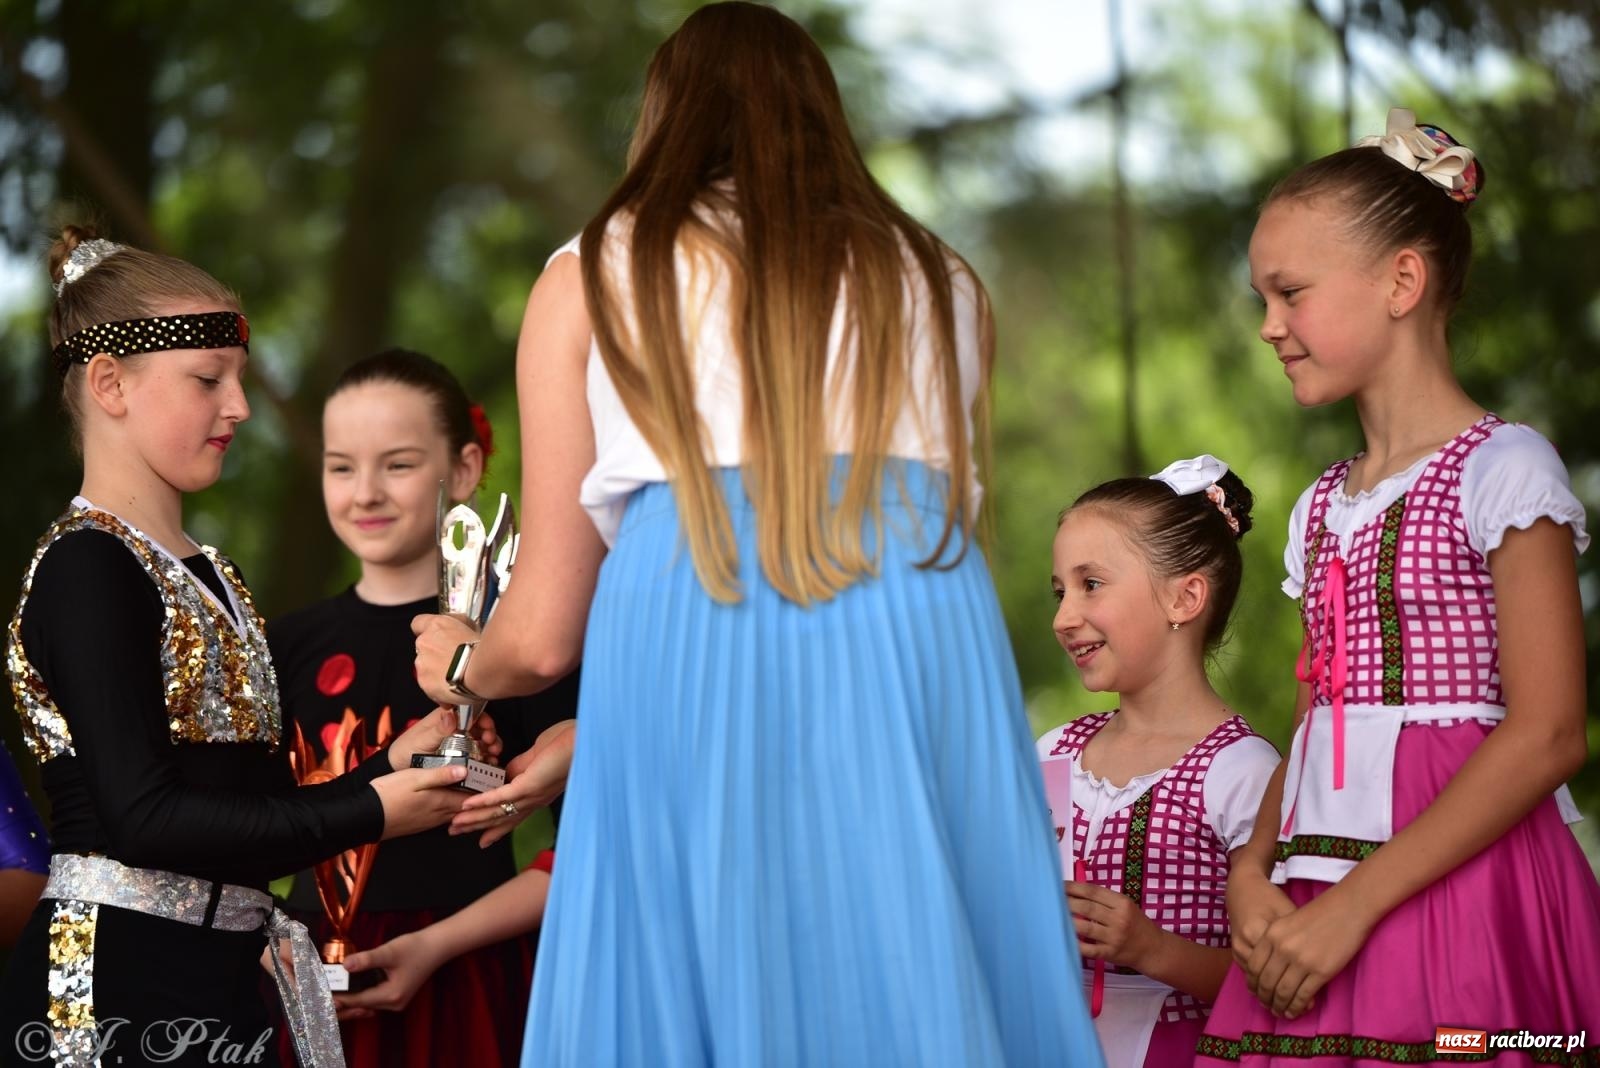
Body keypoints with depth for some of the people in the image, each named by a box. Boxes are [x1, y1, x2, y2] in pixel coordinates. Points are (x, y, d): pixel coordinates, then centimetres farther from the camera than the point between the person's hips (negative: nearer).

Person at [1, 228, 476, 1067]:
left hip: (218, 984, 8)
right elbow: (142, 819, -18)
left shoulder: (209, 577, 16)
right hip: (112, 993, -8)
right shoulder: (86, 567, -10)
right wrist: (370, 812, -16)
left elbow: (249, 810, 13)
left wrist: (395, 765, 0)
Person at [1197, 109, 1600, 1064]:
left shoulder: (1501, 468, -5)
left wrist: (1356, 903, -18)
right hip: (1323, 910, 6)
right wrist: (1253, 872, -4)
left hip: (1464, 901, -6)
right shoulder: (1324, 506, 17)